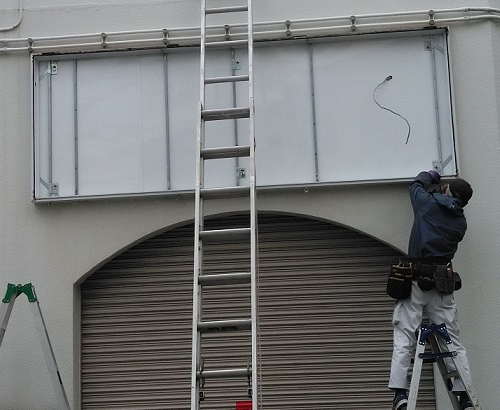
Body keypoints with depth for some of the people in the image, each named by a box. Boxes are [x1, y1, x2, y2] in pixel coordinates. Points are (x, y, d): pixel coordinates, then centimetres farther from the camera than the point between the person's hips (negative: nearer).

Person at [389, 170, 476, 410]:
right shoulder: (460, 222, 12)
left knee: (404, 339, -6)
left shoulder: (429, 204, 2)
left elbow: (416, 185, 22)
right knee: (453, 341, 7)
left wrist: (430, 176, 43)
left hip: (417, 280, -3)